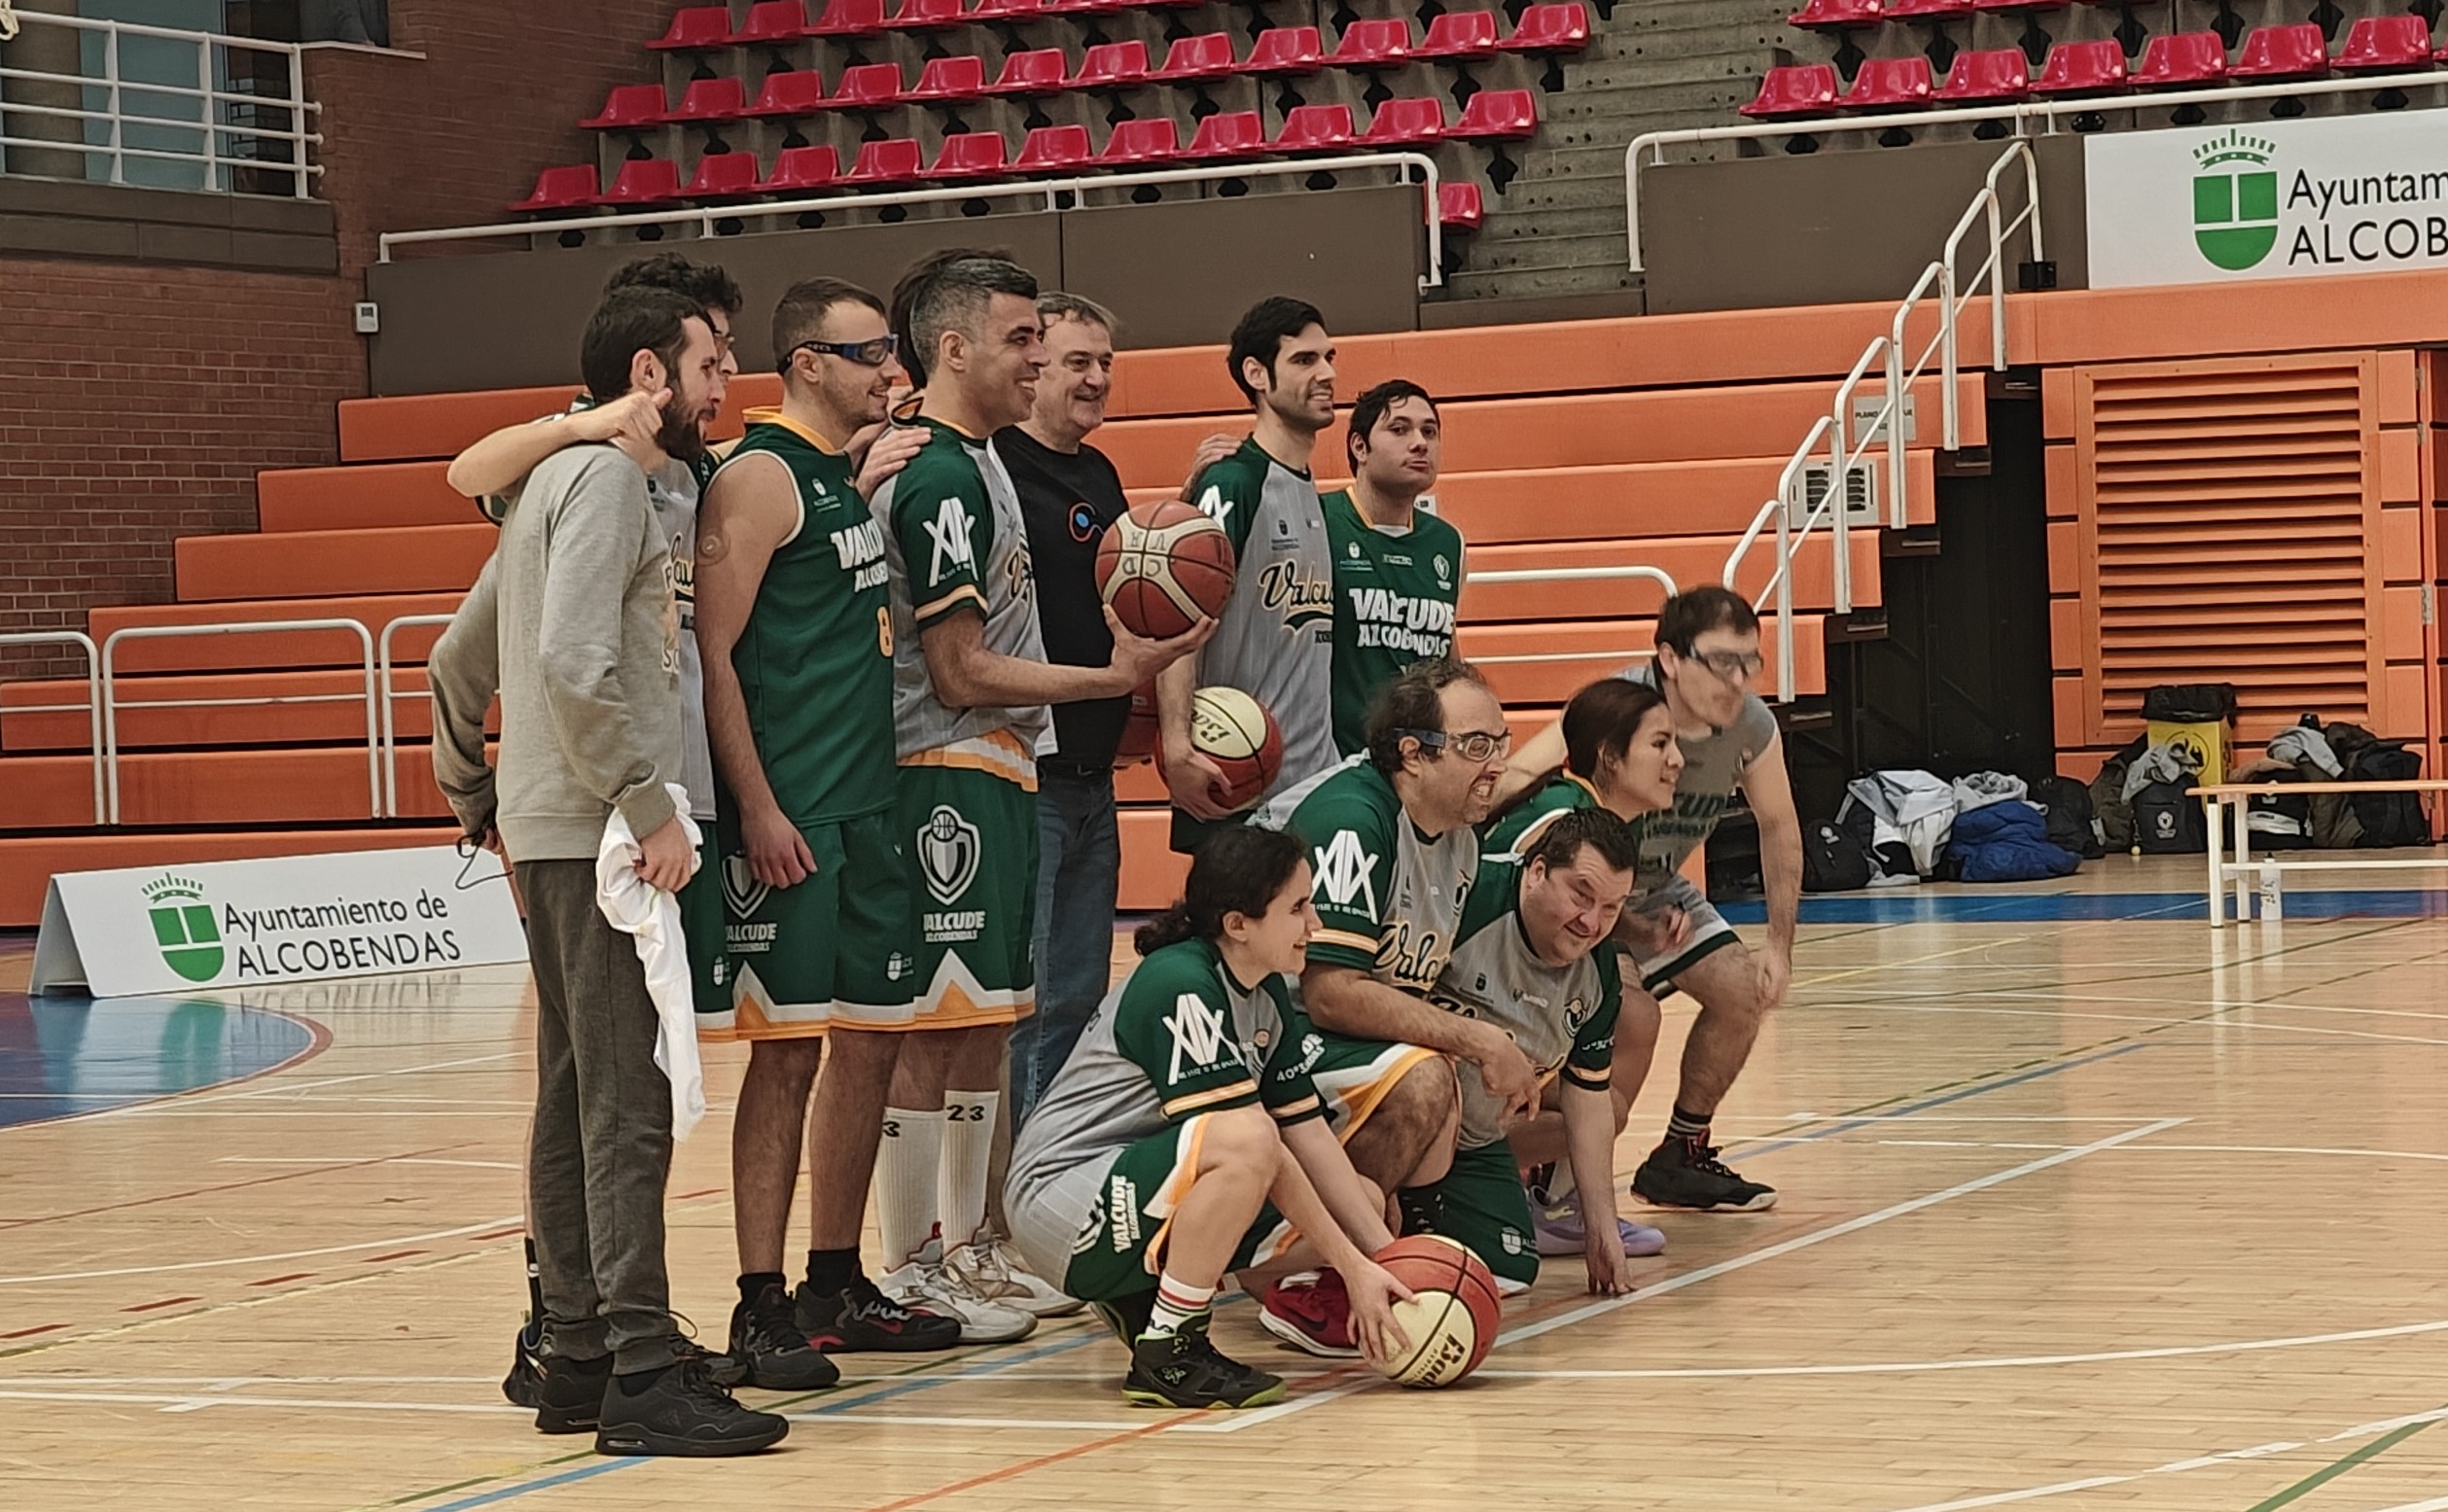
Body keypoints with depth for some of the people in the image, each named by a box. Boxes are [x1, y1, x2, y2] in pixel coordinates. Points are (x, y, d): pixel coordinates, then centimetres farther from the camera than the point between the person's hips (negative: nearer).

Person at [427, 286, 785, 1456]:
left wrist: (475, 799, 27)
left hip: (551, 834, 10)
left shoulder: (561, 481, 20)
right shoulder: (607, 479, -10)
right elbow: (576, 665, -23)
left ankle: (577, 1357, 15)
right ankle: (643, 1375, -13)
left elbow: (459, 660, 24)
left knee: (576, 1100, 11)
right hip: (597, 835, -10)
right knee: (628, 1108, -11)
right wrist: (650, 807, -19)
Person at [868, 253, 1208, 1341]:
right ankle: (907, 1274, -1)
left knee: (984, 1022, 14)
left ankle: (961, 1247, 22)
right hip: (949, 778, -10)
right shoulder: (939, 476, -16)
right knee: (929, 1027, -6)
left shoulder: (977, 462, 16)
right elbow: (961, 672, -19)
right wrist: (1113, 677, -16)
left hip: (998, 773, 10)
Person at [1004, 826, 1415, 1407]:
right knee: (1244, 1144, -36)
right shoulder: (1180, 985, -22)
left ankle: (1142, 1295, 9)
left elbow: (1308, 1135, 5)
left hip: (1156, 1186, 10)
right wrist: (1351, 1268, -24)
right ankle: (1166, 1352, -21)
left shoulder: (1268, 995, 7)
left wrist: (1387, 1257, -4)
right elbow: (1256, 1143, -25)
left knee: (1366, 1204, 5)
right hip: (1063, 1197, -10)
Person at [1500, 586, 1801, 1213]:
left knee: (1742, 991, -2)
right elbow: (1514, 785, -43)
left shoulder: (1752, 727, -14)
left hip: (1654, 886, 7)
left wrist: (1780, 948, 1)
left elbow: (1779, 829, 4)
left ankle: (1682, 1156, 19)